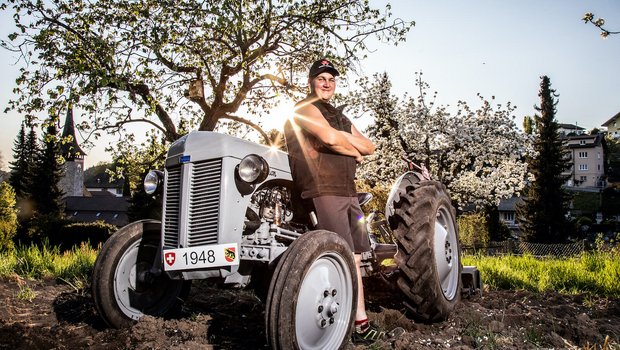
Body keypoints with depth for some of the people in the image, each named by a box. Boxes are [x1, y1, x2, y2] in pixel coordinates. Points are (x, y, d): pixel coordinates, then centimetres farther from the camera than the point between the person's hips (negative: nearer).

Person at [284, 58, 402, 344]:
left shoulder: (339, 116, 26)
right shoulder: (304, 108, 0)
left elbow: (369, 147, 18)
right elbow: (330, 138, -19)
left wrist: (344, 137, 0)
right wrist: (355, 152, -1)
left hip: (347, 192, 9)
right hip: (323, 190, -9)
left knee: (355, 259, 8)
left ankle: (361, 324, 15)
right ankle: (360, 325, -2)